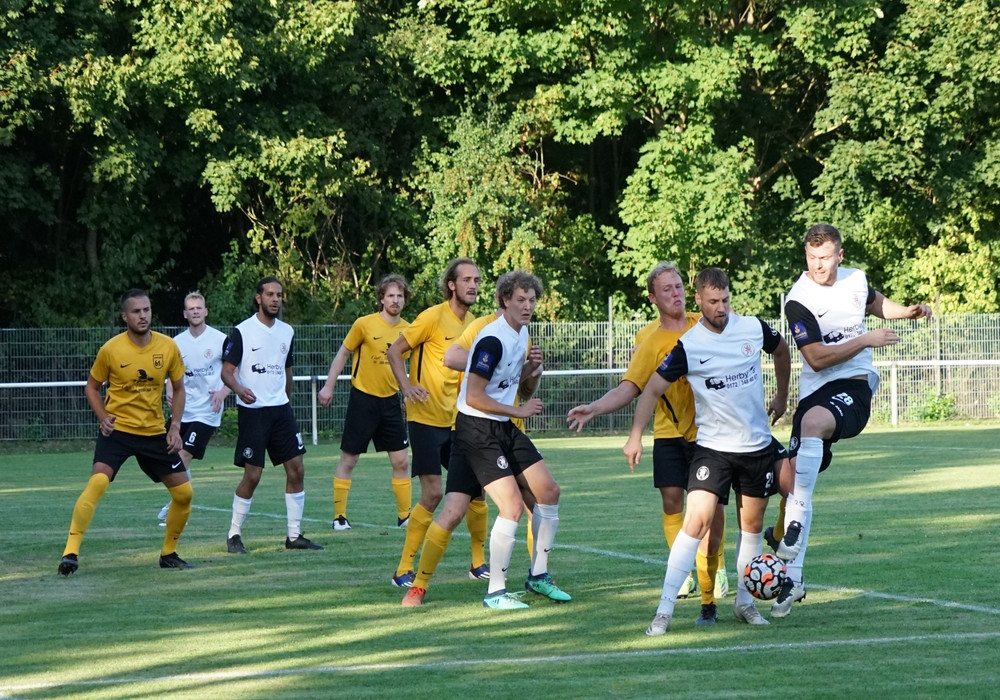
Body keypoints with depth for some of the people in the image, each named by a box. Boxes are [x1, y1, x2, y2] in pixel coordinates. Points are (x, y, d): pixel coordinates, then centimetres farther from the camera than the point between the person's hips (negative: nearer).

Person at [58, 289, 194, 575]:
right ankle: (71, 552, -24)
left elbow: (178, 388, 11)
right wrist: (103, 417, -11)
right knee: (97, 482, -26)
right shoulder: (111, 349, -11)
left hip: (154, 432, 4)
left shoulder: (168, 347, -3)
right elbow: (92, 387, 5)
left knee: (184, 493, 3)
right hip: (117, 430, -4)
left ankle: (168, 554, 23)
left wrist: (175, 427, 1)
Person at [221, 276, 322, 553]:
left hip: (281, 409, 6)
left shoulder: (287, 331, 11)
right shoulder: (242, 331, -6)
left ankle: (294, 535, 8)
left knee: (296, 468, 0)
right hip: (252, 410, -6)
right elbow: (227, 370, -8)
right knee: (252, 475, -7)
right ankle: (234, 535, 7)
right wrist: (239, 389, -27)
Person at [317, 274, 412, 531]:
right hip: (363, 397, -4)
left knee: (401, 461, 3)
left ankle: (404, 516, 12)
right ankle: (339, 516, 10)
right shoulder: (364, 324, -10)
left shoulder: (407, 330, 2)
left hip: (390, 401, 4)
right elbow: (343, 354, -1)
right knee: (348, 460, 2)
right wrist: (328, 386, -2)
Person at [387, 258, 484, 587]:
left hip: (457, 421, 7)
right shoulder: (433, 317, -11)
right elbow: (394, 351, -9)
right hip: (426, 420, -7)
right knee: (433, 494, -10)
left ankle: (479, 563, 19)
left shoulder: (472, 322, 10)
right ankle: (404, 569, -1)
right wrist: (406, 387, -22)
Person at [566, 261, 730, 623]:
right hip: (669, 432, 0)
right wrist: (594, 408, -25)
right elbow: (629, 388, -12)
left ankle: (714, 567, 13)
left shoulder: (705, 325, -1)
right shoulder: (648, 340, -5)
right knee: (671, 501, -4)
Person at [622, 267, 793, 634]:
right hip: (712, 448, -4)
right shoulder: (687, 346, -12)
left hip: (757, 445, 4)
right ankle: (665, 609, -17)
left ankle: (744, 601, 26)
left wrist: (782, 397, 23)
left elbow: (781, 350, 19)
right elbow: (654, 387, -9)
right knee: (697, 519, -17)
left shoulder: (754, 328, -3)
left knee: (752, 524, 11)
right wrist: (635, 435, -17)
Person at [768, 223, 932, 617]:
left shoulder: (855, 280, 6)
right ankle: (792, 578, 8)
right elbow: (817, 358, -14)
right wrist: (866, 340, -14)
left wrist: (909, 311, 13)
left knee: (812, 422, -35)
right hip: (816, 390, 1)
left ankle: (789, 533, -37)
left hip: (855, 384, -1)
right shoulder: (799, 301, -8)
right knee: (789, 478, -3)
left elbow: (875, 304, 31)